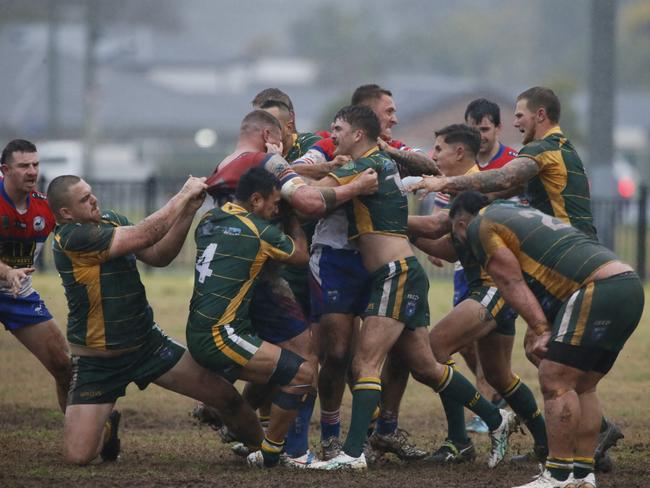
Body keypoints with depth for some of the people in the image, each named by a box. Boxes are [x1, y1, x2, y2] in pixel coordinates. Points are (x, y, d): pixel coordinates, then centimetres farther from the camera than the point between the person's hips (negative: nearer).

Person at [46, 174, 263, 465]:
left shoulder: (112, 220, 2)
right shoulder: (71, 237, -24)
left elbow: (159, 256, 0)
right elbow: (146, 234, -27)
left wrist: (189, 209, -12)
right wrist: (184, 195, -18)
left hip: (147, 341, 6)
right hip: (96, 361, -6)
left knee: (225, 395, -4)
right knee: (77, 455, -13)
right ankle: (108, 426, 22)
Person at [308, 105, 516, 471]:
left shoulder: (370, 164, -10)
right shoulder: (382, 162, 17)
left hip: (397, 274, -10)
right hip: (403, 276, 10)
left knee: (366, 362, -16)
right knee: (424, 368, 15)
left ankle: (353, 453, -23)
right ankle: (497, 420, 25)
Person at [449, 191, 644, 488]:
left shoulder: (480, 226, 4)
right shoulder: (519, 216, 32)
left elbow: (512, 283, -3)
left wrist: (540, 330, -6)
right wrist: (540, 331, 18)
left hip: (599, 289, -9)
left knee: (555, 381, -7)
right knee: (581, 386, 15)